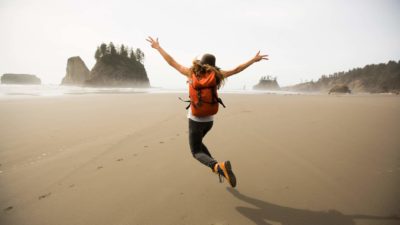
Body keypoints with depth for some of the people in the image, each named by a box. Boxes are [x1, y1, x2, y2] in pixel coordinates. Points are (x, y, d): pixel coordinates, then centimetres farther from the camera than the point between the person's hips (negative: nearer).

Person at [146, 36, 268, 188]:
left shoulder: (192, 72, -8)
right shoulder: (216, 74, -4)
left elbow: (171, 62, -1)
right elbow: (236, 70, 3)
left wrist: (157, 47, 12)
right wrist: (254, 59, 14)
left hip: (195, 120, -3)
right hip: (209, 120, 4)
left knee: (196, 152, 7)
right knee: (197, 142, 28)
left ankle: (218, 166, -21)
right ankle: (218, 168, 19)